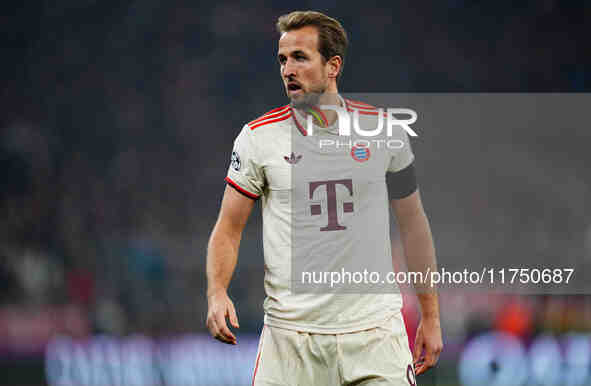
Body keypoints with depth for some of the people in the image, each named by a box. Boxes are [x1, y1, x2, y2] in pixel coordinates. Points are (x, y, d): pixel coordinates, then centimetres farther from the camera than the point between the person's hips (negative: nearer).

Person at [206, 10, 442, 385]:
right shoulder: (257, 137, 0)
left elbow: (413, 224, 12)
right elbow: (228, 229, 3)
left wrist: (431, 316, 11)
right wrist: (217, 293, -16)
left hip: (375, 329, 1)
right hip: (289, 334, -1)